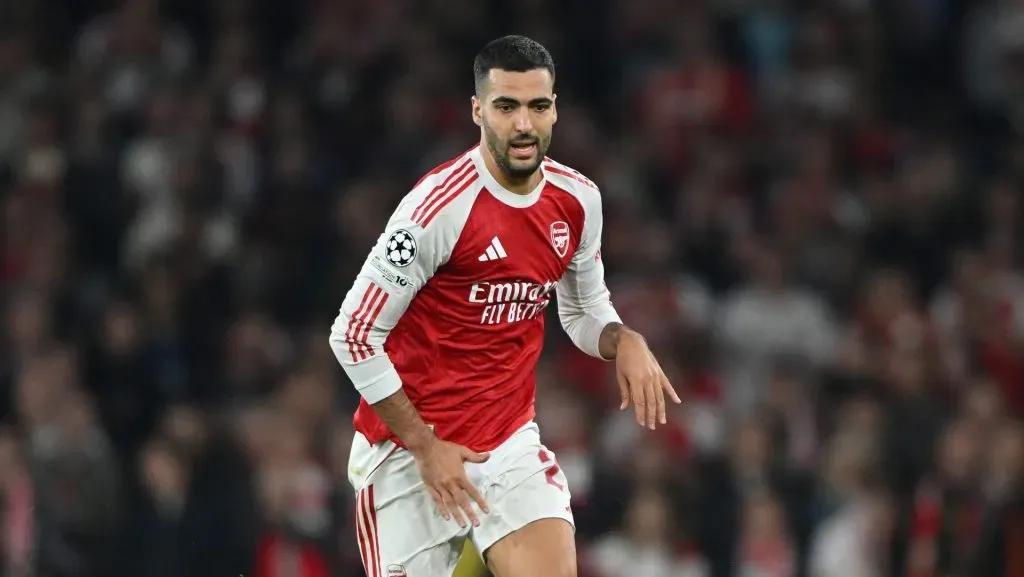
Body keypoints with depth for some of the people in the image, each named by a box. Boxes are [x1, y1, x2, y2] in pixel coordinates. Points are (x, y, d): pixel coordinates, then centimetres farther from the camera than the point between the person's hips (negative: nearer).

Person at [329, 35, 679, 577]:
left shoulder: (578, 199, 0)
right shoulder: (441, 206, -20)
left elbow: (584, 311, 18)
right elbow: (354, 335, -16)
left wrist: (624, 342, -6)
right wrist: (424, 447, -16)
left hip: (511, 441, 5)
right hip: (408, 451, -5)